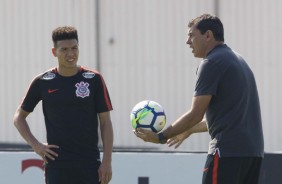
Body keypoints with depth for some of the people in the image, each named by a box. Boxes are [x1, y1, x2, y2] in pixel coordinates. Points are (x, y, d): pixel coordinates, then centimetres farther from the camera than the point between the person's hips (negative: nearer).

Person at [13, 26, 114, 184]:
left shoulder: (94, 79, 1)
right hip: (57, 164, 0)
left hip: (89, 165, 0)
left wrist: (107, 161, -6)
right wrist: (35, 145, -1)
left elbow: (105, 122, 2)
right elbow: (19, 117, 13)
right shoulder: (42, 82, 3)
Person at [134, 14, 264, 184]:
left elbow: (196, 114, -11)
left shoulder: (212, 63, -8)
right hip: (254, 150, 9)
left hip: (228, 151, -9)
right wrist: (188, 130, 34)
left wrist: (161, 137, -3)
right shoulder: (237, 60, 21)